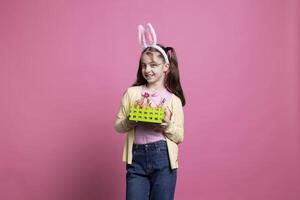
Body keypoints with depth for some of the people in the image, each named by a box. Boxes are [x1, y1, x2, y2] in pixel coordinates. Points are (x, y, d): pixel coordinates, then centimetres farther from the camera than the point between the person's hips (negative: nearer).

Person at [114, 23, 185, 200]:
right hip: (137, 157, 1)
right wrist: (131, 121, -13)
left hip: (163, 158, -1)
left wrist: (167, 126, -17)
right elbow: (118, 125, 6)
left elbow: (179, 137, 3)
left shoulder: (173, 99, 2)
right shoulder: (132, 93, 5)